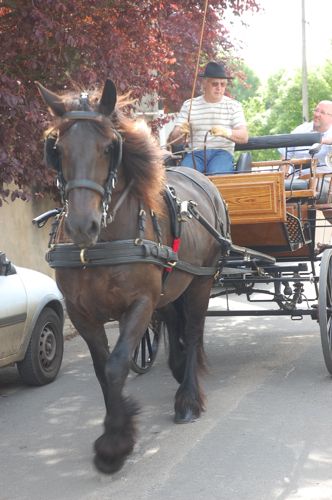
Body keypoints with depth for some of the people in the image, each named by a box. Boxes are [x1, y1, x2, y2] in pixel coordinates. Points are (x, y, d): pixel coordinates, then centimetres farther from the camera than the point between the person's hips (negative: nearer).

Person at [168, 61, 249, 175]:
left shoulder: (234, 105, 10)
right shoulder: (189, 105, 12)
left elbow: (244, 137, -1)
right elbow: (172, 139, 6)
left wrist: (226, 133, -23)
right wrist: (180, 133, -19)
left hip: (222, 152, -1)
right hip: (196, 153, 1)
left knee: (215, 174, -34)